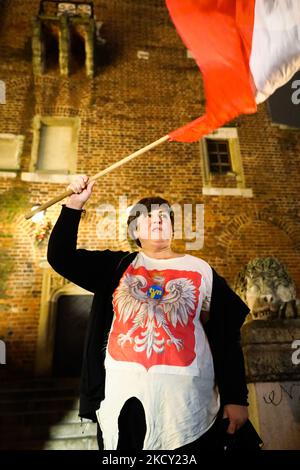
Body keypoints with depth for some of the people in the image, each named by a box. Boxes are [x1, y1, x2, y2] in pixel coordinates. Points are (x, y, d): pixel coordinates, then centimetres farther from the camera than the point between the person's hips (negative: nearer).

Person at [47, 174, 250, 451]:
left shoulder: (201, 270, 2)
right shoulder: (117, 266, 4)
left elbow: (227, 338, 2)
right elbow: (61, 257, -1)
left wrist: (236, 398, 1)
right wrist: (75, 205, -10)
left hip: (186, 396, 0)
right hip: (123, 395, 1)